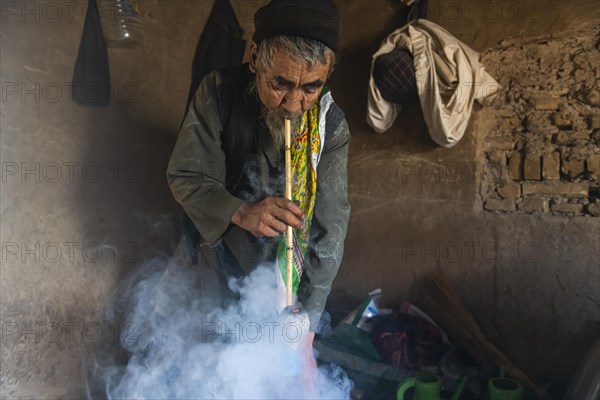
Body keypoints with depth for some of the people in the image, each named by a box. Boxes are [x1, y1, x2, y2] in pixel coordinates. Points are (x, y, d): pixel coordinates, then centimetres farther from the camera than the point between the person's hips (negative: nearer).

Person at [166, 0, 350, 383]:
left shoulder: (331, 126, -20)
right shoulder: (219, 93, -21)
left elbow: (329, 229, -18)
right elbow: (185, 177, -17)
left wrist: (308, 318, -20)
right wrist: (241, 212, -37)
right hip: (224, 260, 1)